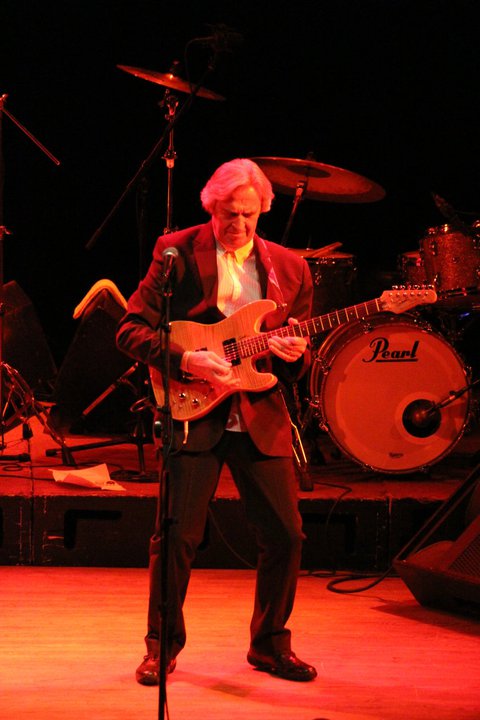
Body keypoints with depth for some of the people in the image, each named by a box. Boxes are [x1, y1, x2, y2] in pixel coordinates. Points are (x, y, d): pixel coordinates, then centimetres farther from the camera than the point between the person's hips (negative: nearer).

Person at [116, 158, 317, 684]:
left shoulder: (289, 268, 10)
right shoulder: (177, 253, -1)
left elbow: (300, 362, 14)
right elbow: (130, 331, -4)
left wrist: (293, 355, -10)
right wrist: (185, 361, -18)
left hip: (261, 418, 3)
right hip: (194, 416, -3)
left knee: (284, 536, 3)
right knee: (176, 537, -5)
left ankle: (270, 644, 22)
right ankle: (163, 646, 14)